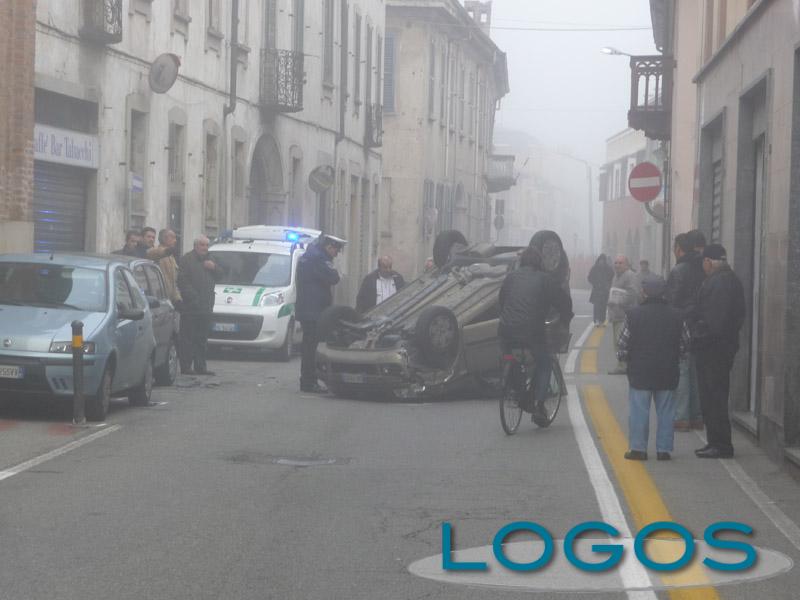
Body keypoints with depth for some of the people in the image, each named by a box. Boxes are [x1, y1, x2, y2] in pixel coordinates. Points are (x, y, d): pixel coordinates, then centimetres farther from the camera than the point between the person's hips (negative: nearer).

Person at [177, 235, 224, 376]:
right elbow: (182, 280, -12)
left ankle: (200, 366, 16)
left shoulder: (209, 260, 22)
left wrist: (214, 267, -2)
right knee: (187, 338, -8)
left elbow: (220, 275, 19)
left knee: (202, 339, 11)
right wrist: (192, 297, -19)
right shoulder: (187, 259, -4)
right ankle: (186, 366, -9)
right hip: (190, 307, -8)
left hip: (206, 307, 8)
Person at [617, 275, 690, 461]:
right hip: (668, 373, 2)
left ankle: (638, 448, 4)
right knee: (665, 411, 8)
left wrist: (623, 357, 14)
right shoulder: (676, 316, 0)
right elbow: (684, 345, 6)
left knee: (639, 410, 4)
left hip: (640, 371, -2)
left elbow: (623, 344, -5)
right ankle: (664, 449, 9)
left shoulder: (633, 314, -8)